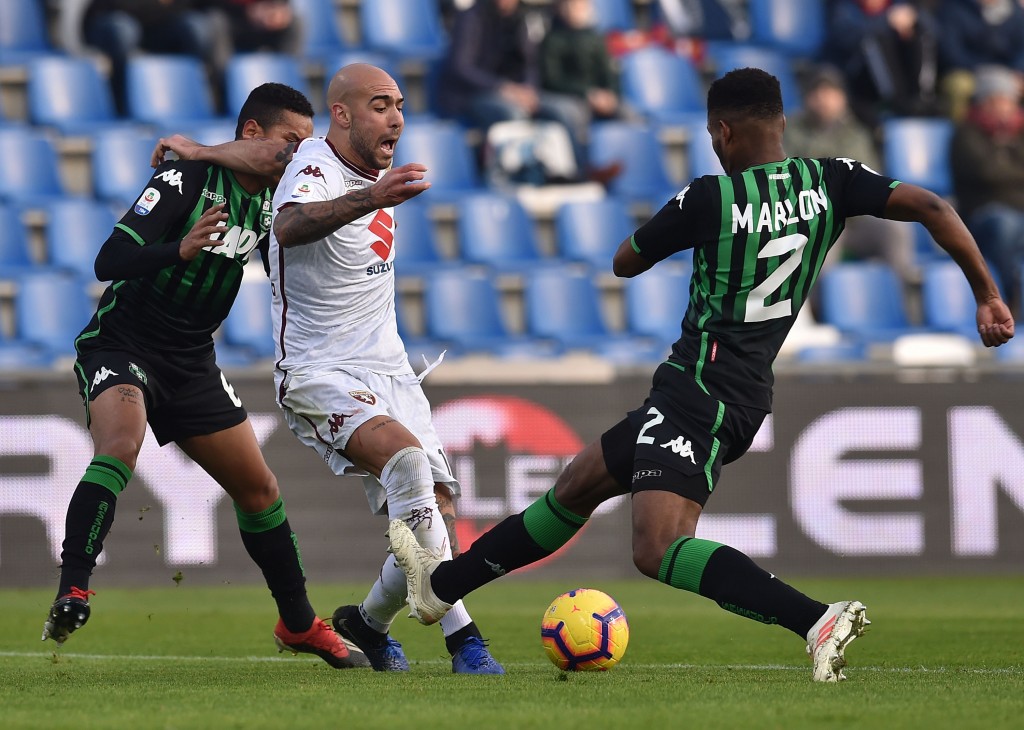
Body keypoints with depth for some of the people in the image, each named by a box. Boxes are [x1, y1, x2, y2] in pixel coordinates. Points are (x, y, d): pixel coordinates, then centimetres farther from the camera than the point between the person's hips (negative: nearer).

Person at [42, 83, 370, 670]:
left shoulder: (272, 201, 3)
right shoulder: (186, 178, -18)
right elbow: (109, 261, -26)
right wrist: (179, 250, -42)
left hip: (192, 363, 7)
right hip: (121, 343, -7)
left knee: (258, 487, 10)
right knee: (121, 445, -35)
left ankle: (298, 624, 25)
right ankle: (72, 594, -36)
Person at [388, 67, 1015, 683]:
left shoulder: (710, 198, -10)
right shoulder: (830, 182, 3)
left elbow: (625, 262, 6)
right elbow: (931, 207, -8)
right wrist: (988, 296, -4)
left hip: (702, 389, -9)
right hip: (746, 395, 9)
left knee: (659, 549, -24)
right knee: (576, 486, 21)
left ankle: (817, 621, -36)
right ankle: (444, 583, 34)